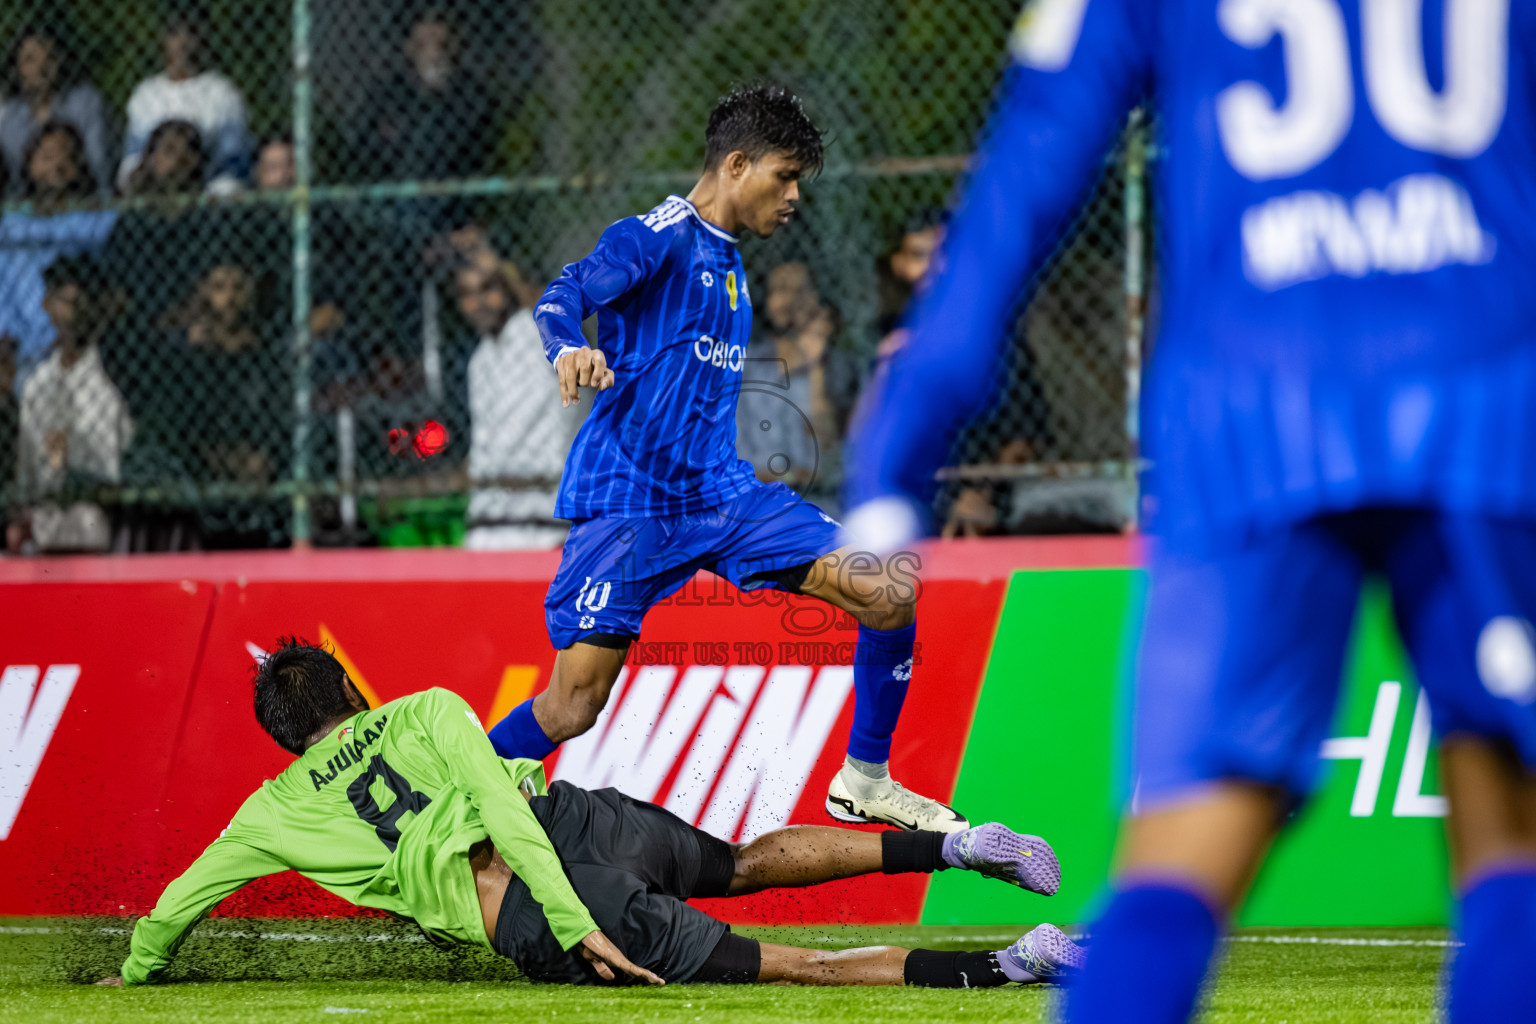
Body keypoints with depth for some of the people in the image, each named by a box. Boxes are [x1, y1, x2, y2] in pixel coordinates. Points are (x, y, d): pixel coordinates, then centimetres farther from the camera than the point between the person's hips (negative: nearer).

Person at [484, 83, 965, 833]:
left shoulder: (727, 263, 20)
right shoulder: (657, 238, -6)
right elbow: (562, 297, -23)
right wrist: (569, 349, -44)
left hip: (720, 491, 8)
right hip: (625, 498, -8)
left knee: (890, 595, -5)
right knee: (573, 707, -14)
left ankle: (865, 782, 10)